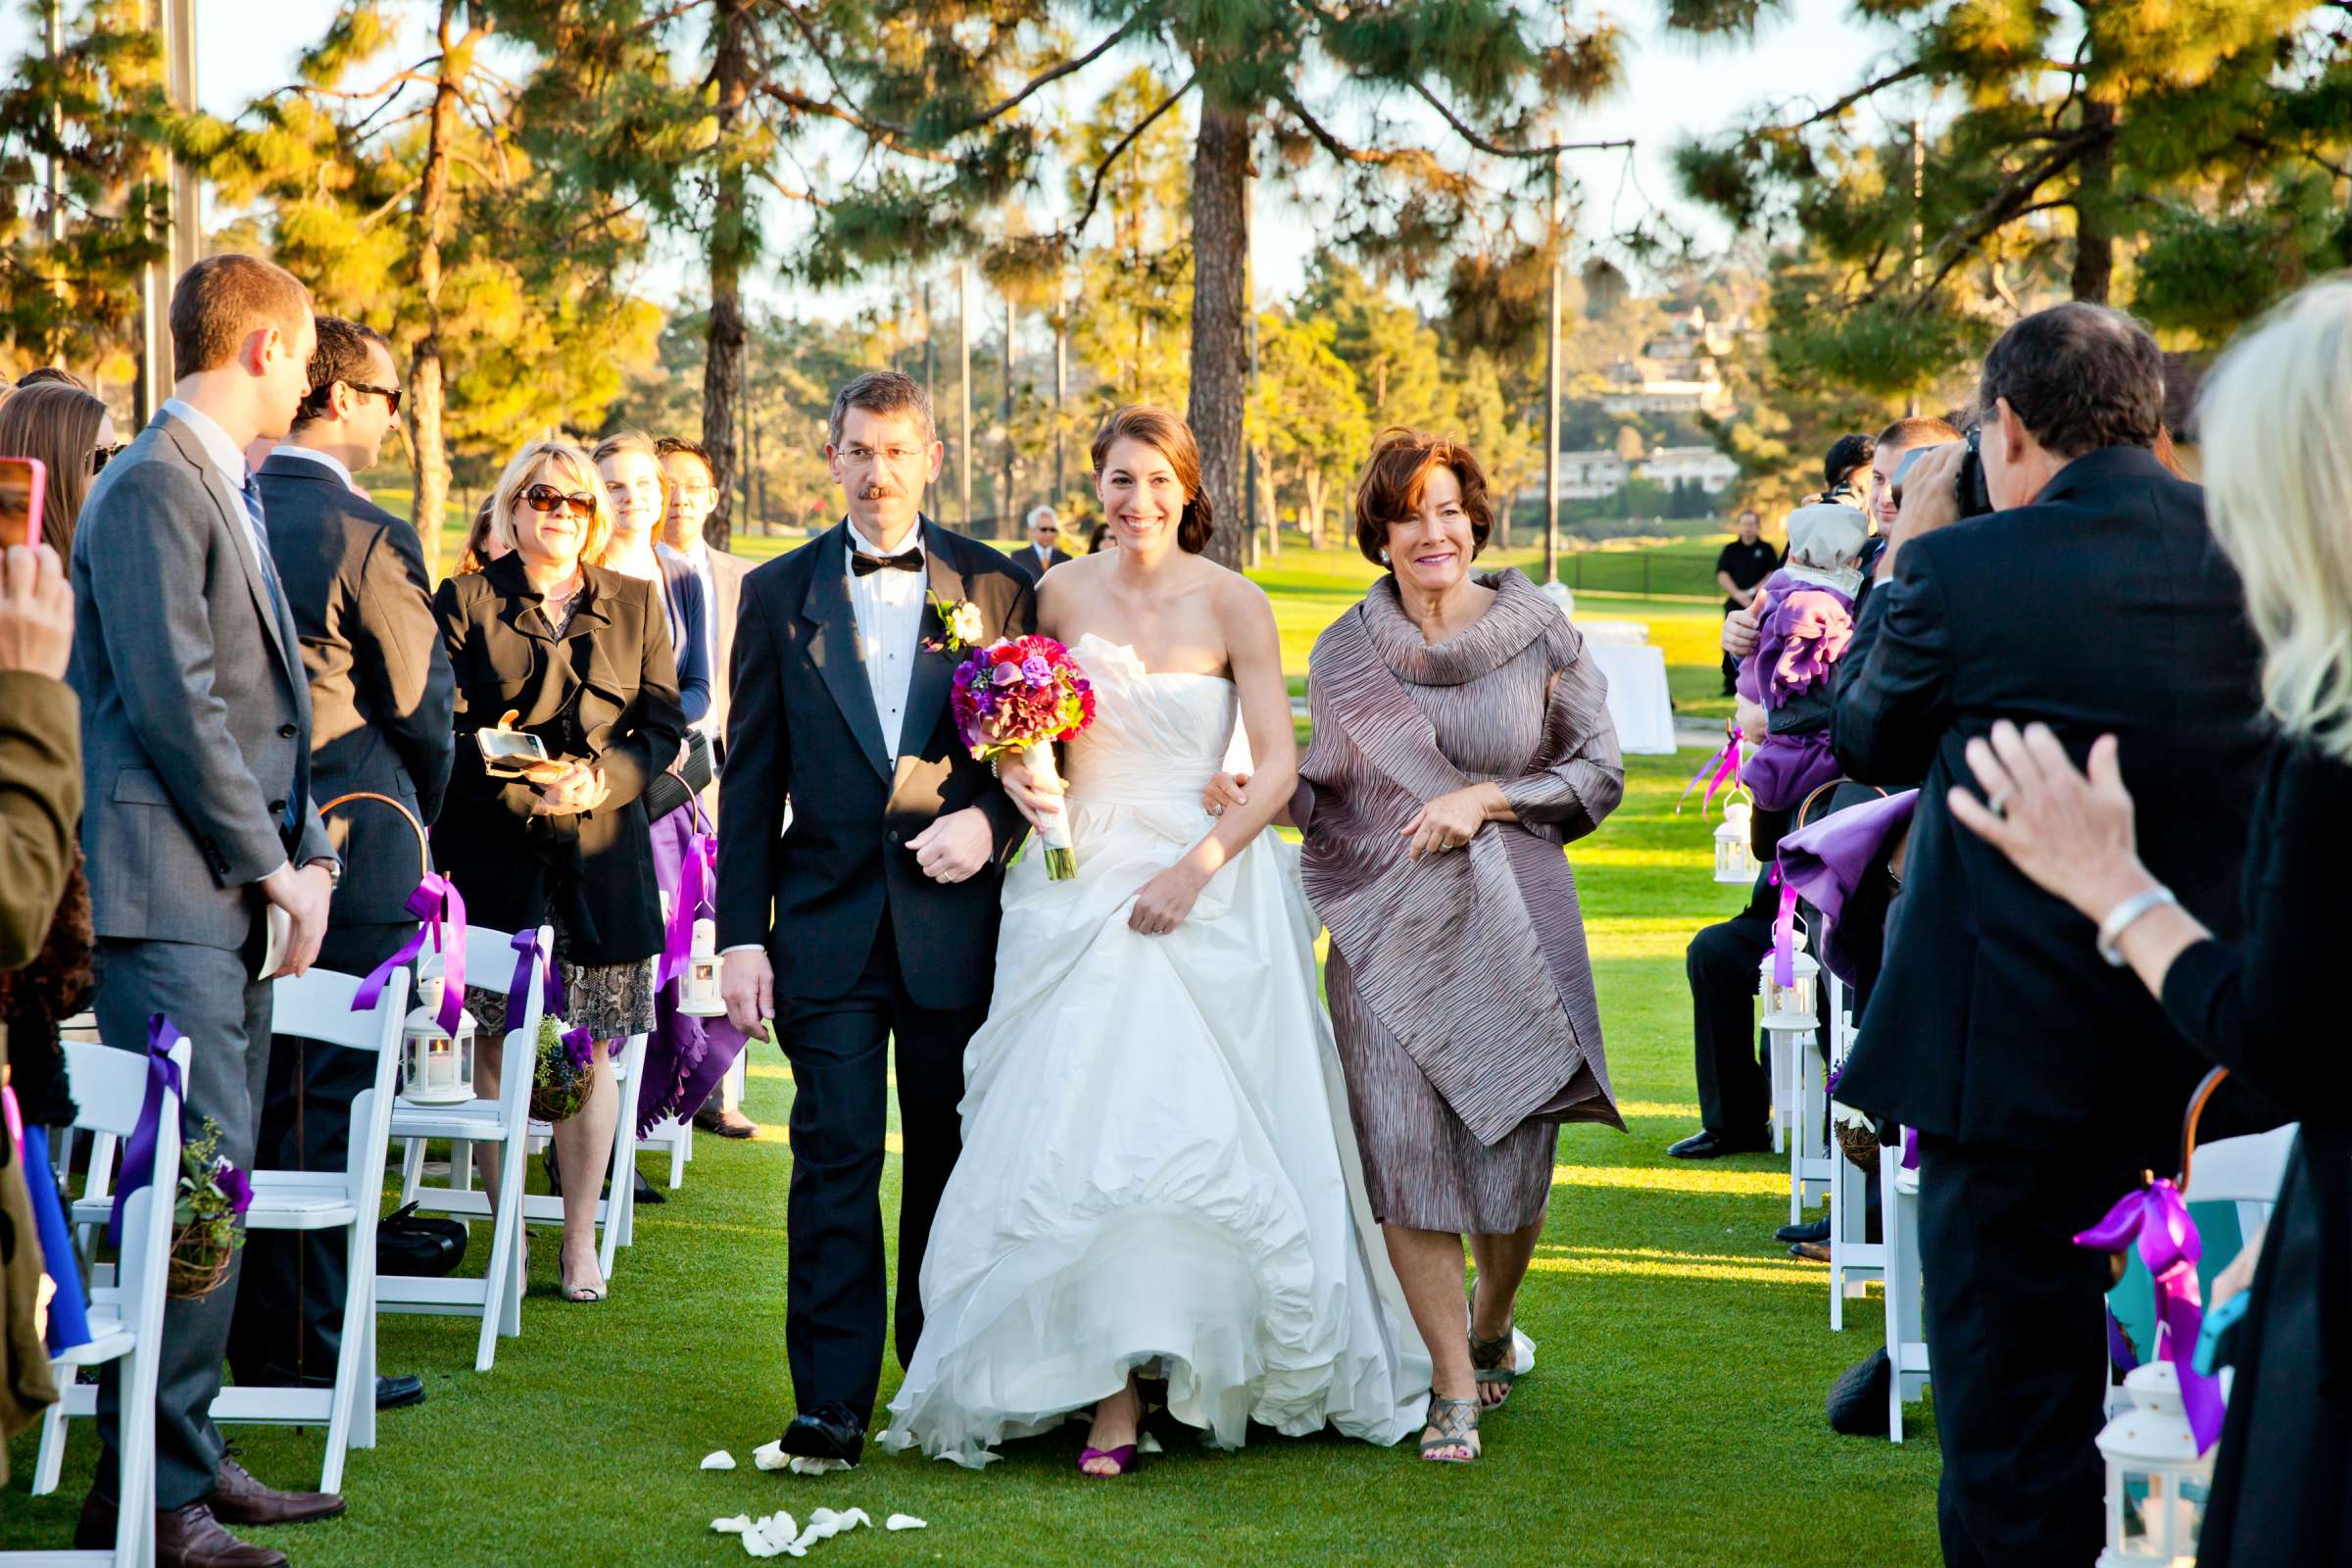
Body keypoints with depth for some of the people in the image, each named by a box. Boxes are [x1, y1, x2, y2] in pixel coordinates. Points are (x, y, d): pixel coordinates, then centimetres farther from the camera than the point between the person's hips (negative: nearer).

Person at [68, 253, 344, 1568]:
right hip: (170, 899, -10)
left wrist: (307, 854, 10)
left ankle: (190, 1458, 18)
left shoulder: (236, 493, 21)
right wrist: (277, 867, -11)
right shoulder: (152, 489, -10)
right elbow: (174, 703, -16)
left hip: (237, 904, 10)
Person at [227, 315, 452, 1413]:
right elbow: (421, 704, -8)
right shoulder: (368, 537, -14)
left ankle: (249, 1340, 22)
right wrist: (414, 819, 10)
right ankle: (304, 1351, 3)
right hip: (351, 847, -7)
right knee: (330, 1099, -1)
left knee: (254, 1095, 15)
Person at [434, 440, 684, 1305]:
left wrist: (602, 776, -11)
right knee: (496, 1044, -1)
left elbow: (666, 723, 8)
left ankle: (581, 1239, 7)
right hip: (495, 853, -2)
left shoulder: (636, 604, 13)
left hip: (602, 853, 2)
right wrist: (524, 783, -15)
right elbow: (444, 728, -1)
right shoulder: (466, 601, 5)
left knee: (591, 1050, 1)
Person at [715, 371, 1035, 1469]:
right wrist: (741, 934, 0)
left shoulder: (997, 586, 5)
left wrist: (991, 820, -12)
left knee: (951, 1159, 9)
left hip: (957, 916, 0)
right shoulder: (780, 593, 7)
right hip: (828, 920, 0)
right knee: (835, 1160, -4)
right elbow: (750, 776, 6)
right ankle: (832, 1400, -2)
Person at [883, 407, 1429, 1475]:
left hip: (1206, 887, -3)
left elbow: (1278, 764, -5)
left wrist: (1196, 867, -14)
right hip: (1079, 882, 3)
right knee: (1081, 1129, -4)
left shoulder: (1232, 605, -5)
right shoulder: (1061, 592, 4)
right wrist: (1019, 774, -5)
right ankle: (1113, 1386, 3)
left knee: (1194, 1130, -7)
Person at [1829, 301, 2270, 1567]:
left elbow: (1868, 742, 3)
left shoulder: (1958, 572, -14)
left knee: (2014, 1402, 5)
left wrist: (1899, 556, 16)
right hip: (2217, 1047, 5)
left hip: (2021, 1049, -5)